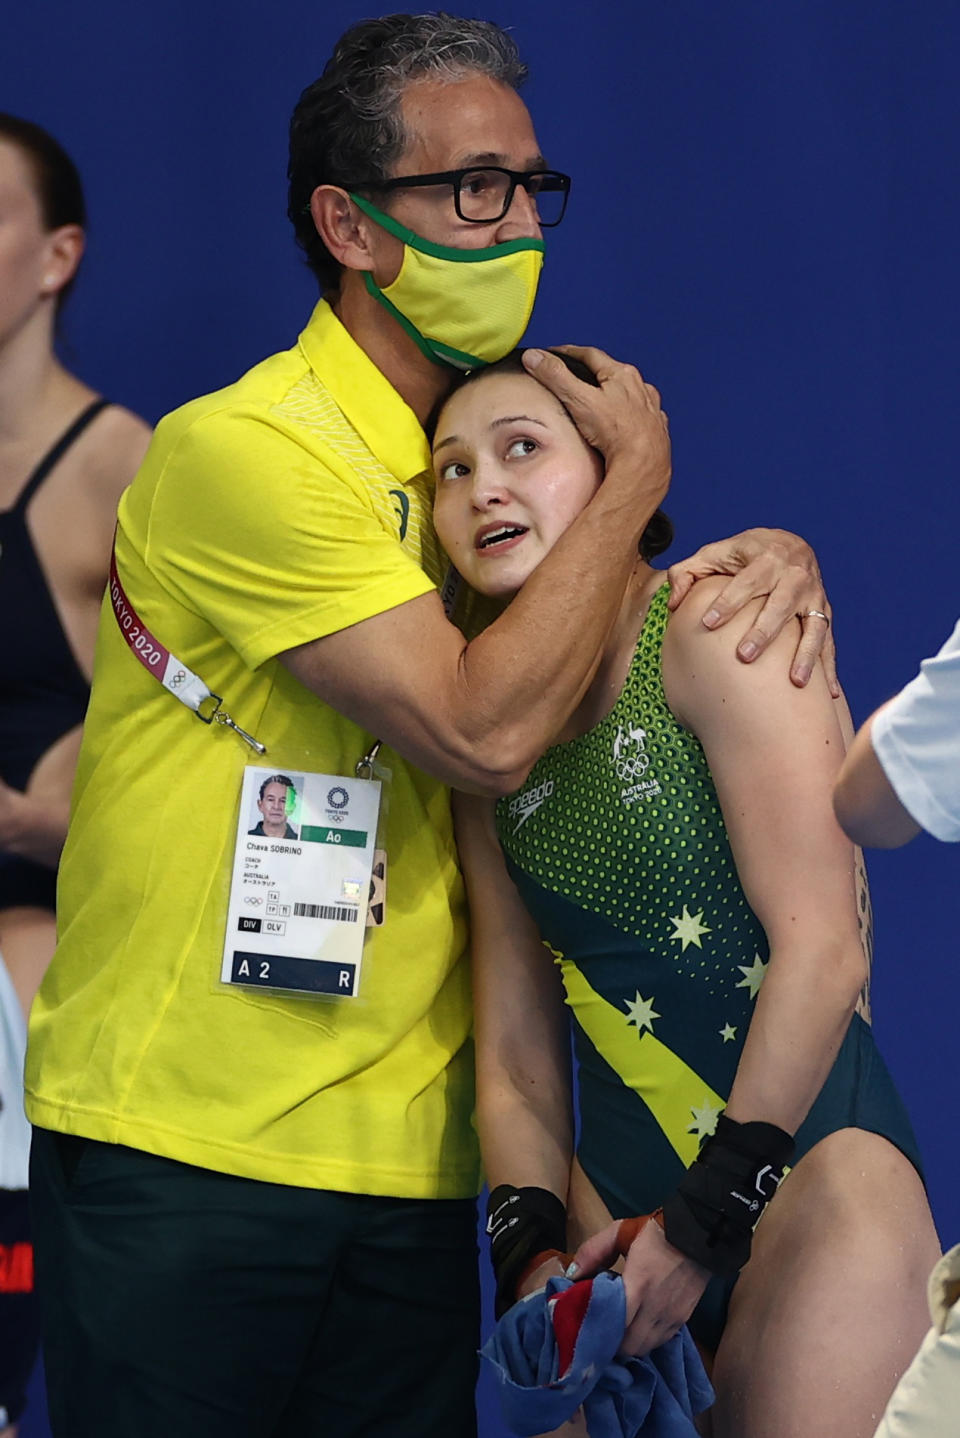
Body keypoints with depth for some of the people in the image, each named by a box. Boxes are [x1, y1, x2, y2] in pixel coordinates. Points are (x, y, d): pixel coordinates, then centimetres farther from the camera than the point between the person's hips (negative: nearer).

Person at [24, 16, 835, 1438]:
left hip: (406, 1159, 7)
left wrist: (769, 558, -2)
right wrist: (636, 478, -10)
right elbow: (480, 729, -20)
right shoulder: (239, 451, -13)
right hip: (182, 1146, -7)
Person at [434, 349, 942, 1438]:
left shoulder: (710, 631, -6)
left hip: (801, 1164, -6)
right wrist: (531, 1243, -5)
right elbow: (515, 1063, 12)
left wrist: (706, 1221, -14)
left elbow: (822, 949, -14)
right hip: (622, 1199, 6)